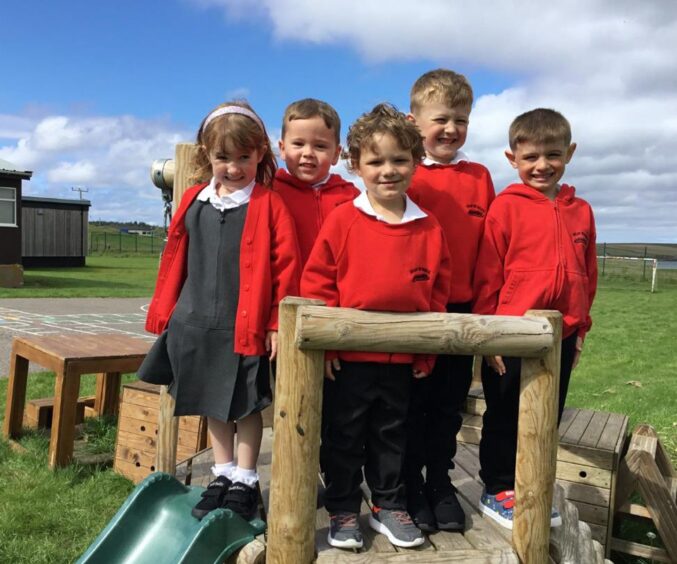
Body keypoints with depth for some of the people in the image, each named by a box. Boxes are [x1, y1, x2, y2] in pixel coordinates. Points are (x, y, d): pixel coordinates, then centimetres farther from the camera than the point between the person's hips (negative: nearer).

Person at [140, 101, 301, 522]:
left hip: (247, 326, -5)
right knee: (213, 406, 16)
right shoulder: (194, 202, 6)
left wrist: (277, 322, -11)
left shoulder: (270, 205, -9)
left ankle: (245, 484, 23)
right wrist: (164, 313, 11)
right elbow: (175, 260, 11)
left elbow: (286, 265, -10)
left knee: (246, 407, 8)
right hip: (197, 324, 5)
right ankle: (223, 477, 32)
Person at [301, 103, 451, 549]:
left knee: (393, 435, 17)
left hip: (403, 358, 2)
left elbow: (437, 293, 5)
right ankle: (343, 511, 27)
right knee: (345, 436, 11)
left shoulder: (429, 228, 1)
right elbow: (316, 281, -6)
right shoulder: (342, 220, -6)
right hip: (348, 355, -2)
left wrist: (427, 352, 4)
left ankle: (389, 506, 34)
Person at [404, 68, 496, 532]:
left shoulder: (480, 177, 6)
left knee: (450, 403, 14)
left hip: (461, 309, 4)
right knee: (412, 402, 10)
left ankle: (441, 483, 31)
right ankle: (409, 486, 25)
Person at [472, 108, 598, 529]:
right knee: (505, 418, 9)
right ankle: (497, 491, 25)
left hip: (561, 338, 5)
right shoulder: (506, 207, -7)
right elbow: (487, 274, -8)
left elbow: (588, 275, 13)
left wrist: (580, 329, 11)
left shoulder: (581, 211, 6)